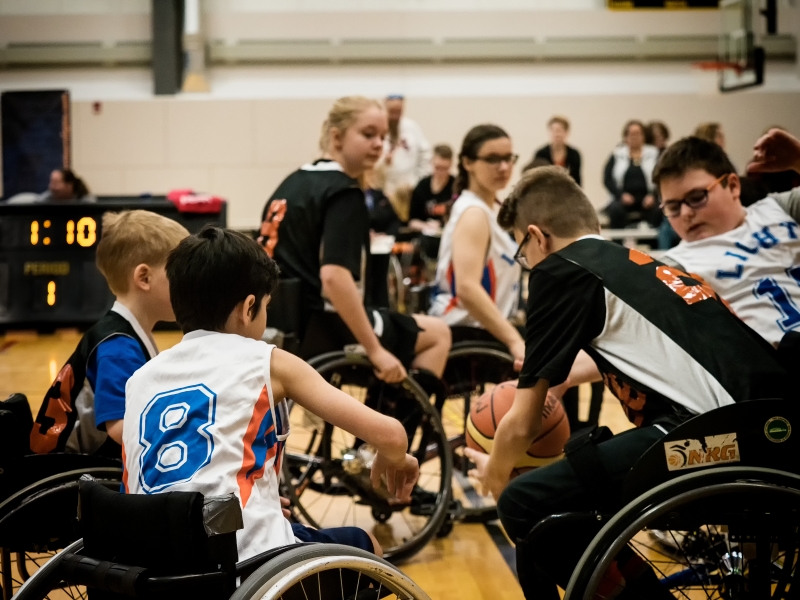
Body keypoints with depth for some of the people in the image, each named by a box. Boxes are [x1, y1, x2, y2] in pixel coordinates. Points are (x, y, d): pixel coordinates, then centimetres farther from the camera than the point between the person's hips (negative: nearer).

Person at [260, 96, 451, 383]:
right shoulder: (344, 193, -15)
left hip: (281, 324, 9)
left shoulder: (294, 183, 11)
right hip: (321, 330, -9)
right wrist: (376, 351, -24)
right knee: (437, 334, 7)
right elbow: (334, 276, -28)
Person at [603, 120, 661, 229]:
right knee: (616, 209, -34)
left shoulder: (653, 154, 12)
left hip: (646, 199, 0)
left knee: (657, 210, -32)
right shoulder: (617, 155, 11)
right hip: (624, 198, 0)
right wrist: (621, 195, -10)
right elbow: (607, 179, 5)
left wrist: (652, 195, -11)